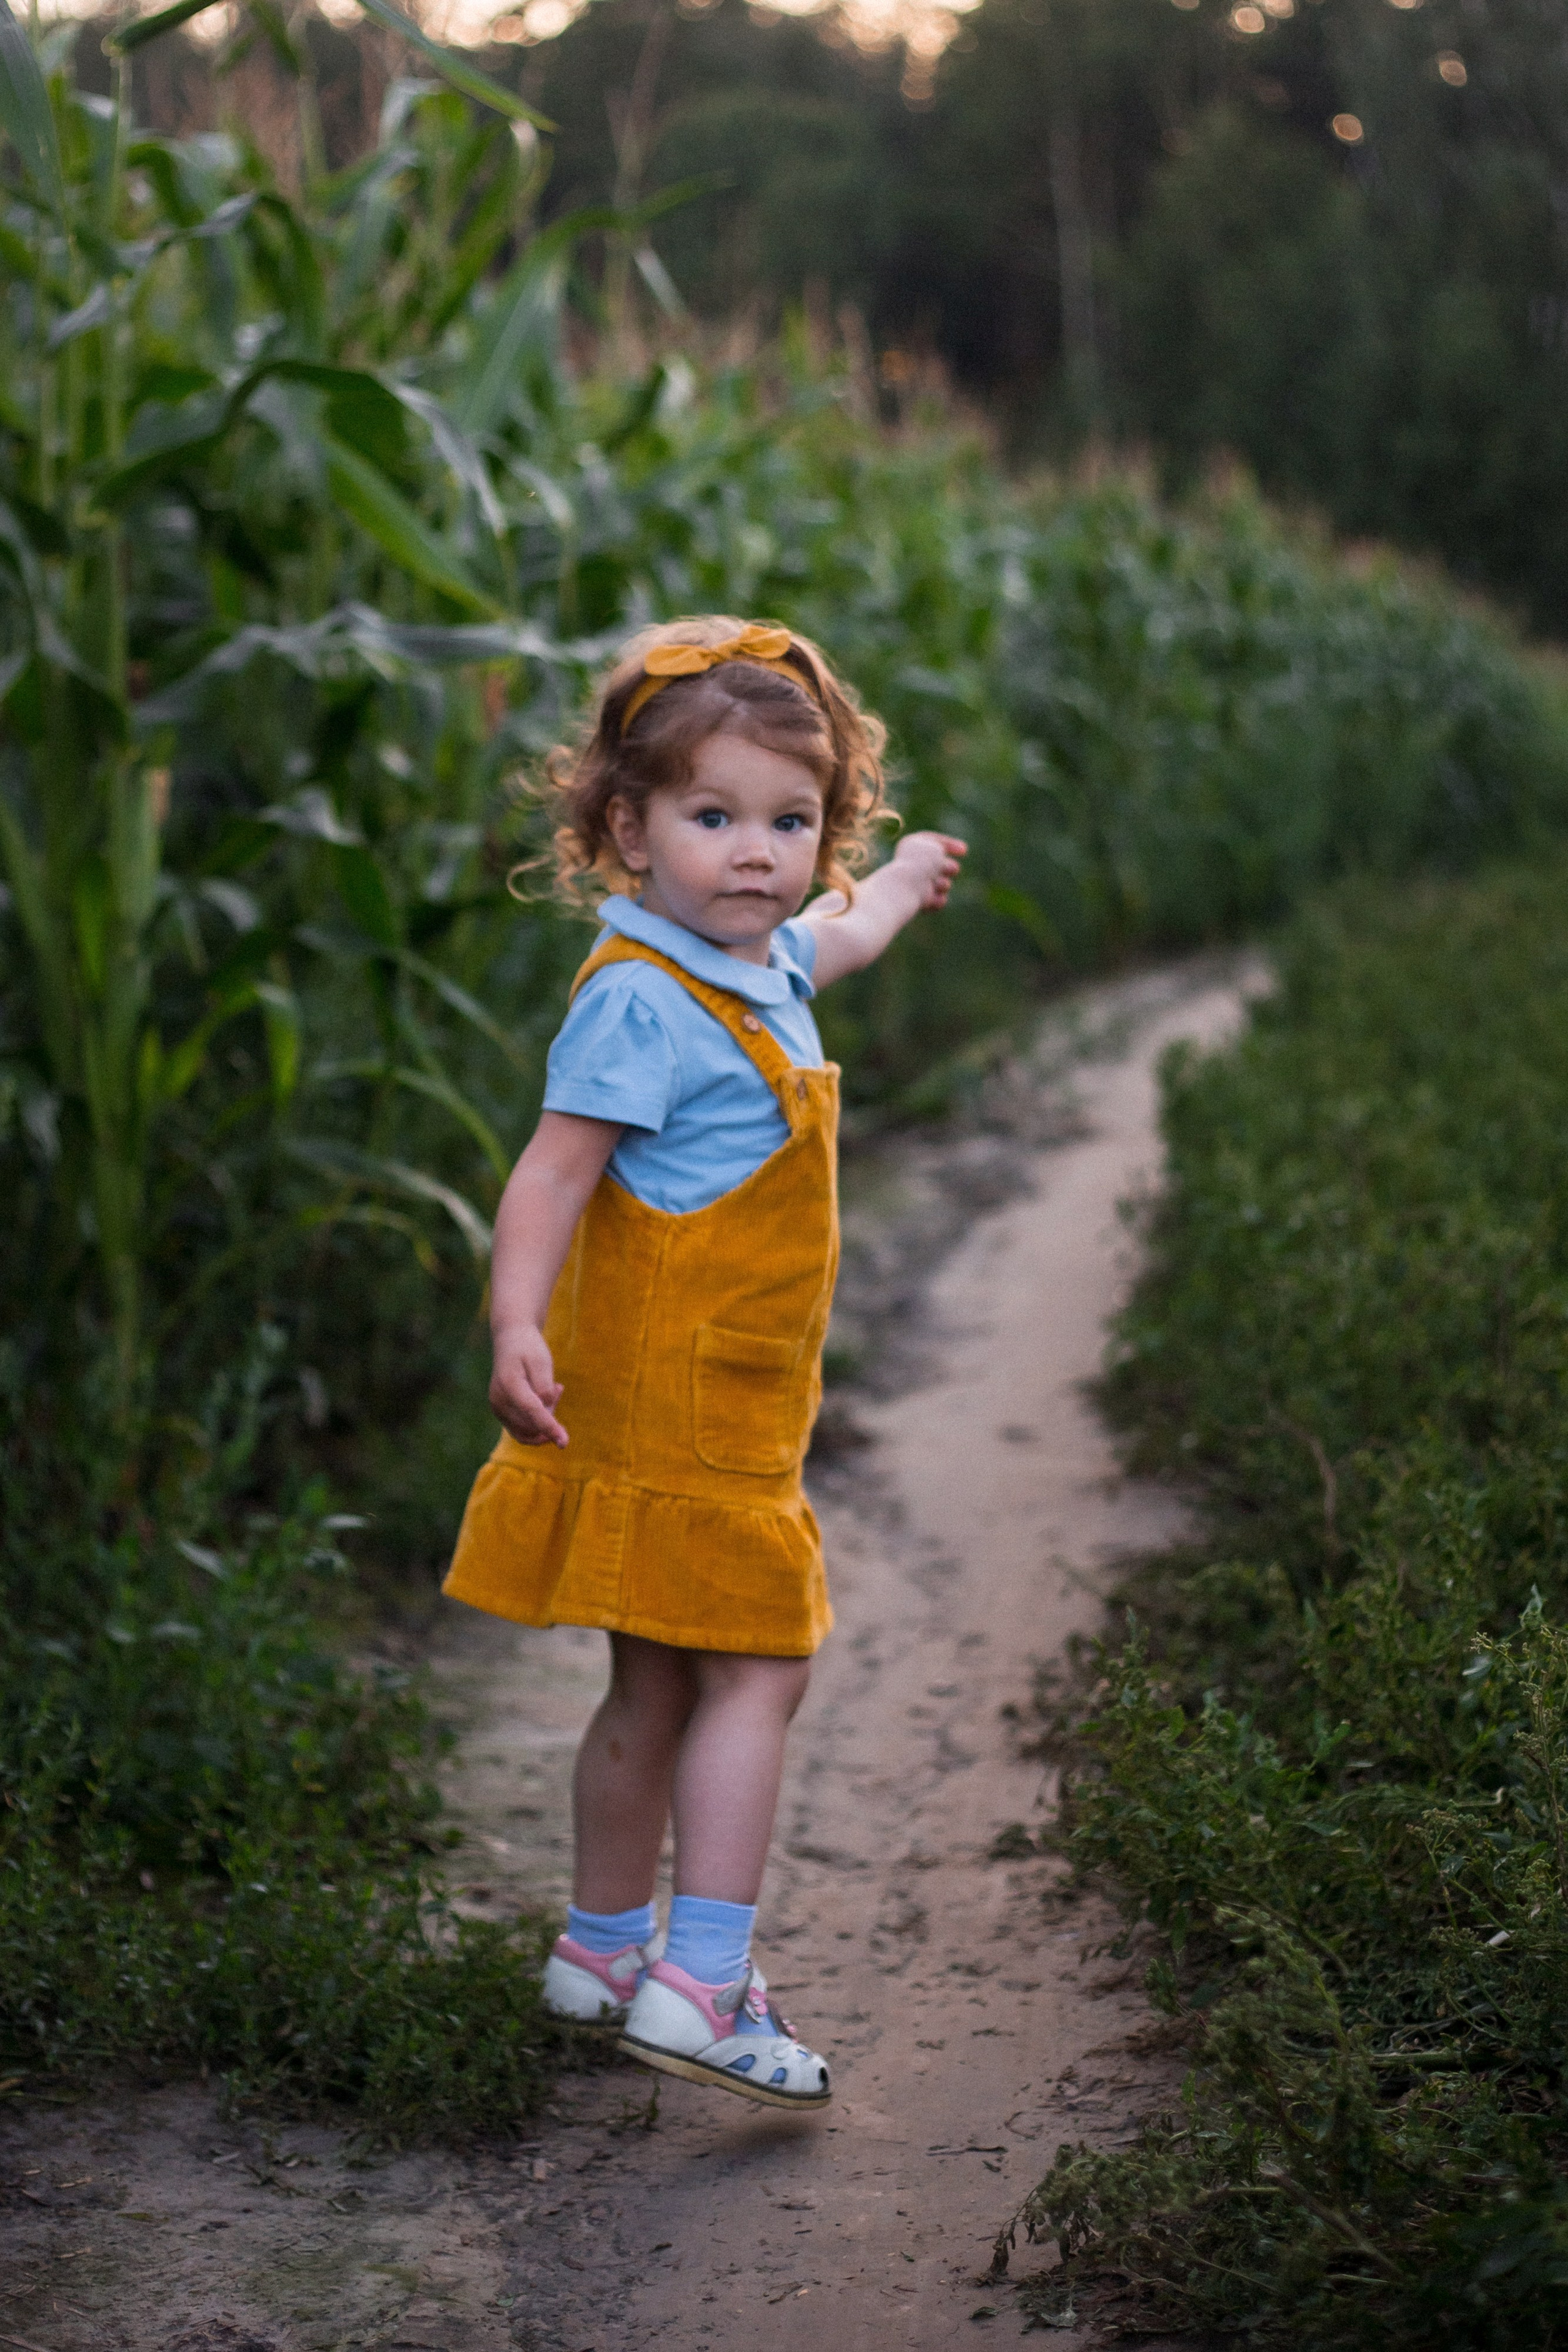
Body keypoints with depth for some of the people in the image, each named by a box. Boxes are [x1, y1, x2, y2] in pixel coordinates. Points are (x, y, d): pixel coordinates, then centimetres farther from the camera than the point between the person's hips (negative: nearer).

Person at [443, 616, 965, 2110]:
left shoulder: (754, 965, 12)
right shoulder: (642, 1002, -18)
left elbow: (825, 942, 37)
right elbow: (554, 1169, -26)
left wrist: (899, 886, 56)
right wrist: (518, 1325, -39)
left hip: (720, 1408, 10)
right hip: (670, 1403, -10)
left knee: (658, 1688, 17)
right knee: (756, 1669, -9)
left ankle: (603, 1946, 30)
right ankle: (700, 1986, -8)